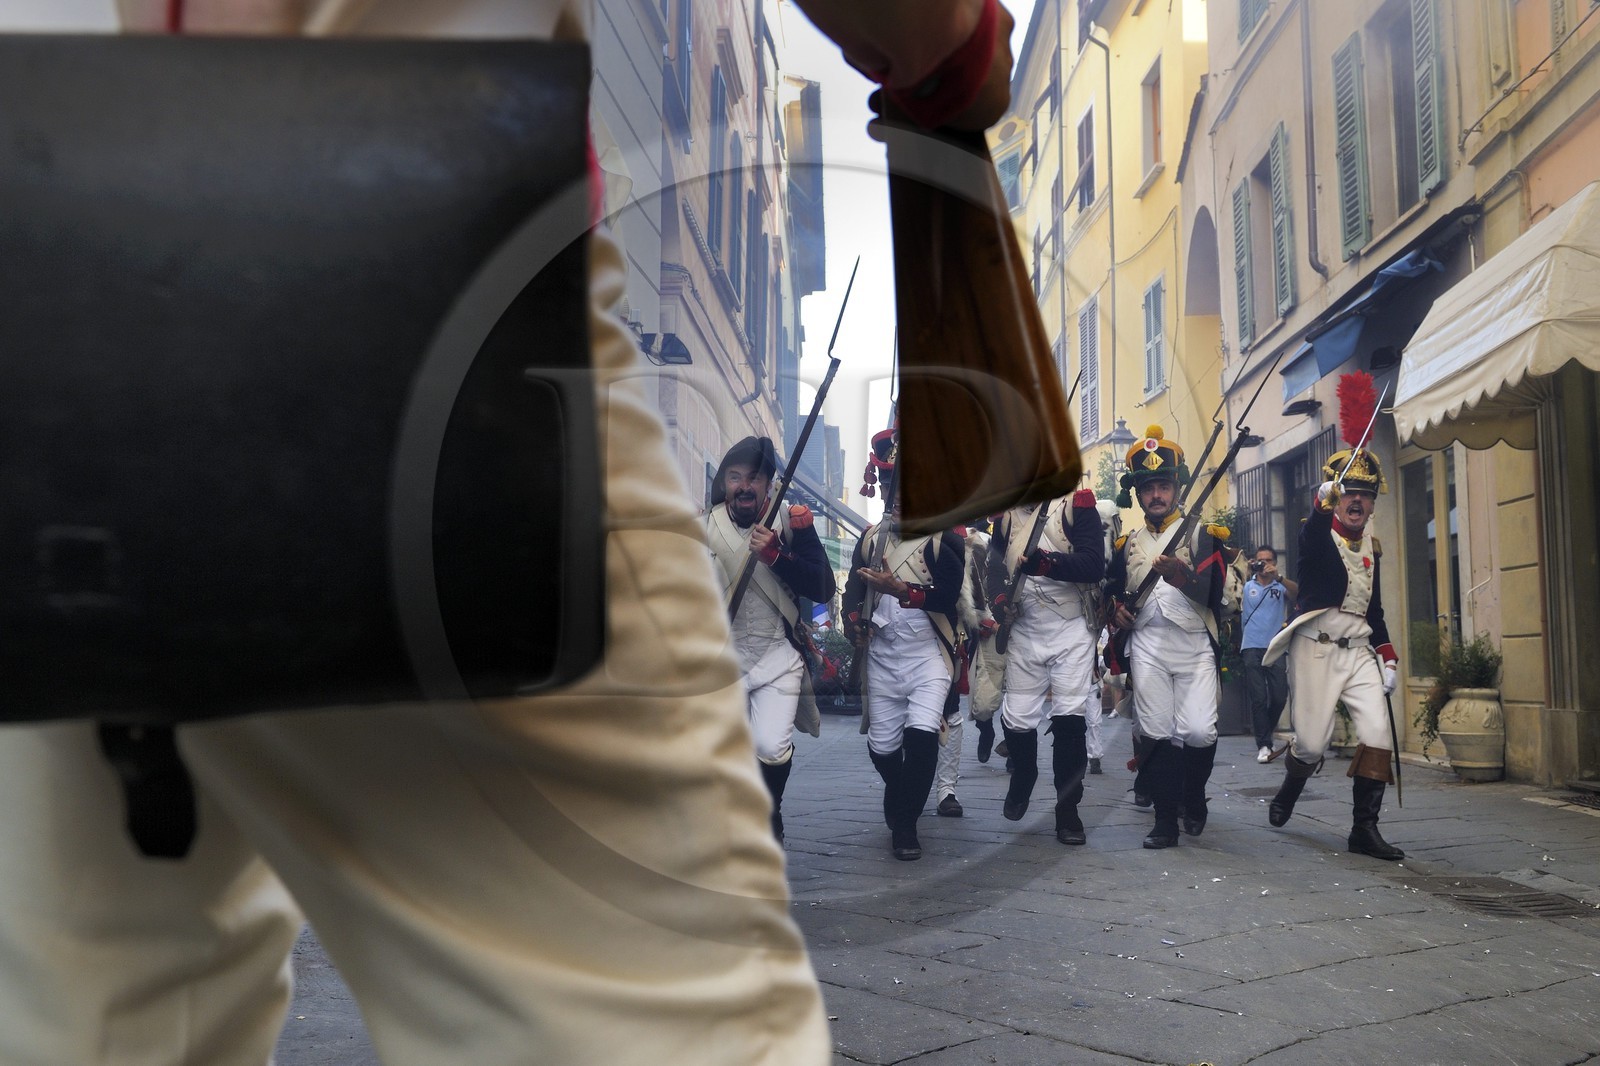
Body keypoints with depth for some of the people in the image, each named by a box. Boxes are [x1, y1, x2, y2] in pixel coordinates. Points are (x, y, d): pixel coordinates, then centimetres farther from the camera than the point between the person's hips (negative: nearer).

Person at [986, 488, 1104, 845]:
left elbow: (1094, 564, -18)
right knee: (1017, 717, 6)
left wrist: (1046, 562, -35)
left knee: (1069, 715, -7)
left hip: (1071, 631, -4)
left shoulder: (1077, 505, -7)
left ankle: (1067, 808, 3)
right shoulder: (1008, 513, 7)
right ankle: (1021, 783, 33)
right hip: (1024, 631, 4)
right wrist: (1000, 597, -3)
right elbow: (996, 561, 18)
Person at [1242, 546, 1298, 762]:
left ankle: (1265, 734, 23)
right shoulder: (1246, 587, 11)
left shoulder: (1281, 587, 9)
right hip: (1252, 648, -1)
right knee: (1258, 699, -5)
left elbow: (1297, 592, -10)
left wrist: (1278, 576, -27)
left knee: (1279, 697, -1)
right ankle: (1263, 745, -2)